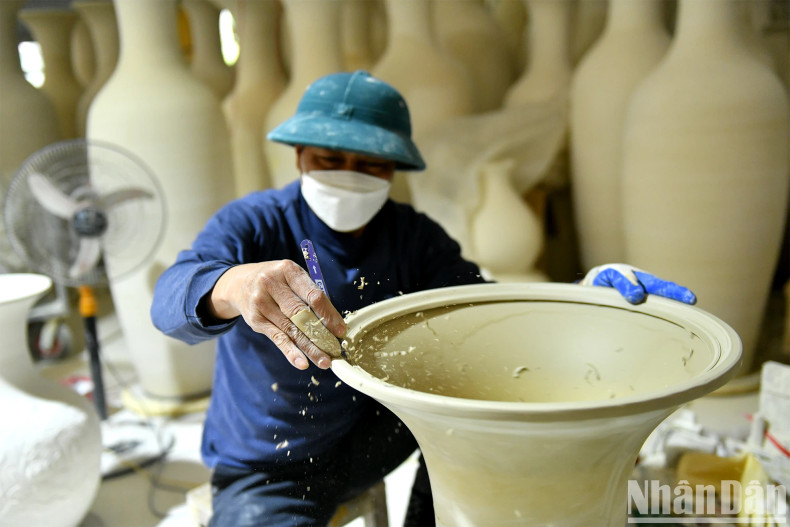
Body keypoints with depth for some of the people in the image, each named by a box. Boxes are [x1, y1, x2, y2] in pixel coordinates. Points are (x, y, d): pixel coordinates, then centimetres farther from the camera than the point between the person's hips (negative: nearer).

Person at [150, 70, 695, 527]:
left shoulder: (414, 237, -6)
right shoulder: (253, 224, -17)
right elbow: (172, 299, -36)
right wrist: (235, 286, -60)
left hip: (368, 438, 4)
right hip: (266, 475, -3)